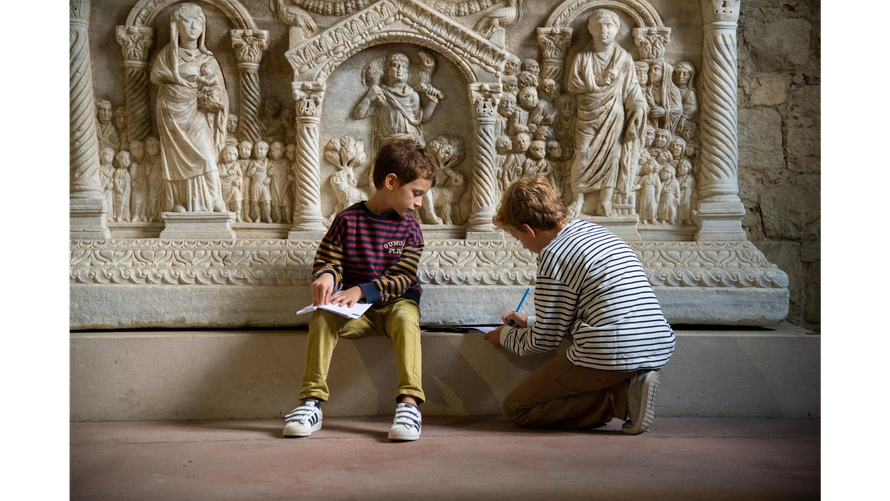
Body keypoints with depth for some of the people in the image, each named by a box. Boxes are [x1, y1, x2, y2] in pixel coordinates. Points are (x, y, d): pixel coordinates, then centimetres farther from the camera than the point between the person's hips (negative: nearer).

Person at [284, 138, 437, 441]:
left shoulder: (409, 227, 1)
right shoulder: (347, 220, 0)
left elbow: (402, 277, -7)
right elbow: (327, 260, 3)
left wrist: (362, 290, -21)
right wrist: (325, 276, -23)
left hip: (396, 302, 0)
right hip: (357, 311, 1)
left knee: (406, 318, -35)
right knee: (321, 318, -28)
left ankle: (409, 403, -40)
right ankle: (312, 402, -24)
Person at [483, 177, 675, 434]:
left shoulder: (554, 254, -9)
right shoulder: (598, 232, 18)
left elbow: (545, 340, -2)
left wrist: (507, 336, 18)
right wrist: (529, 324, 32)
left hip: (609, 356, -9)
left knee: (515, 409, 5)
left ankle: (618, 398, -8)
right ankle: (625, 385, 7)